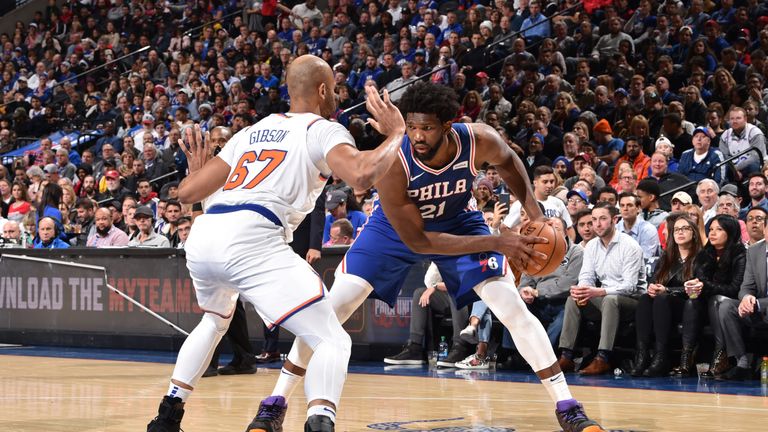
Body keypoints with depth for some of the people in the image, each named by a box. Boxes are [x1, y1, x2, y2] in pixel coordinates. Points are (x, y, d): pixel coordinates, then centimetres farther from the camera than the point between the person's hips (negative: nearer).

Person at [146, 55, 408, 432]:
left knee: (215, 321, 38)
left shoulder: (252, 131, 27)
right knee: (333, 341, -2)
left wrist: (196, 167, 48)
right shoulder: (324, 131, 10)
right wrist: (396, 134, 5)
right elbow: (362, 175, -12)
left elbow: (187, 192, 26)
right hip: (252, 240, -7)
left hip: (202, 237, 7)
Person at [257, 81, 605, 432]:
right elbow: (416, 241, -29)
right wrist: (496, 243, -32)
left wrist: (534, 212, -13)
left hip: (457, 222, 2)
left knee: (514, 309, -11)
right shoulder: (392, 163, -37)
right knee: (331, 308, -12)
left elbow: (507, 161, -1)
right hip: (396, 228, -2)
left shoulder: (479, 140, -29)